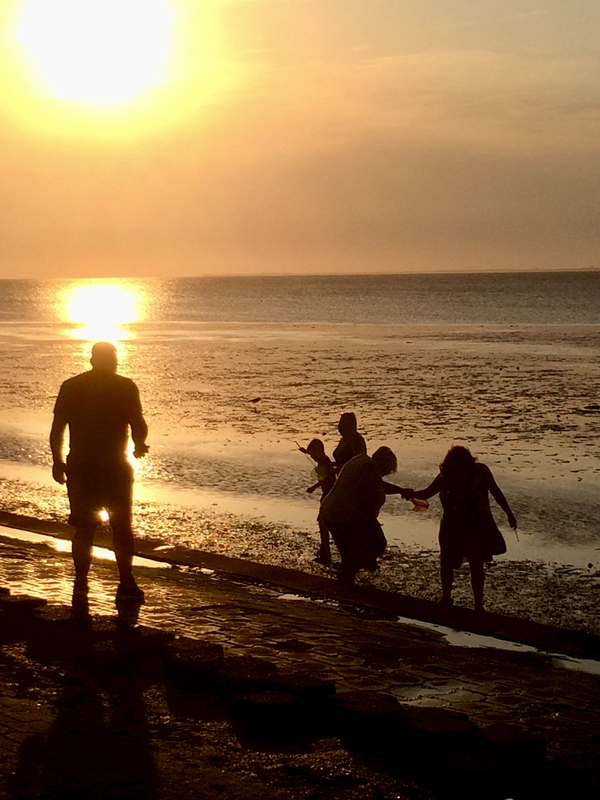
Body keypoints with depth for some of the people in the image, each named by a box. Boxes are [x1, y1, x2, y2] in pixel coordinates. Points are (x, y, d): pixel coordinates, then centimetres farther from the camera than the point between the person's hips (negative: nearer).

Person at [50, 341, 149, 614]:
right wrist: (140, 445, 17)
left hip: (80, 468, 2)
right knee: (121, 527, 11)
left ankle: (80, 588, 3)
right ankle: (126, 582, 3)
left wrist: (57, 461, 13)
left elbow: (57, 429, 3)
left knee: (84, 529, 8)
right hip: (115, 468, -2)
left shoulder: (71, 387, 3)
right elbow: (138, 425, -4)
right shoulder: (126, 387, -4)